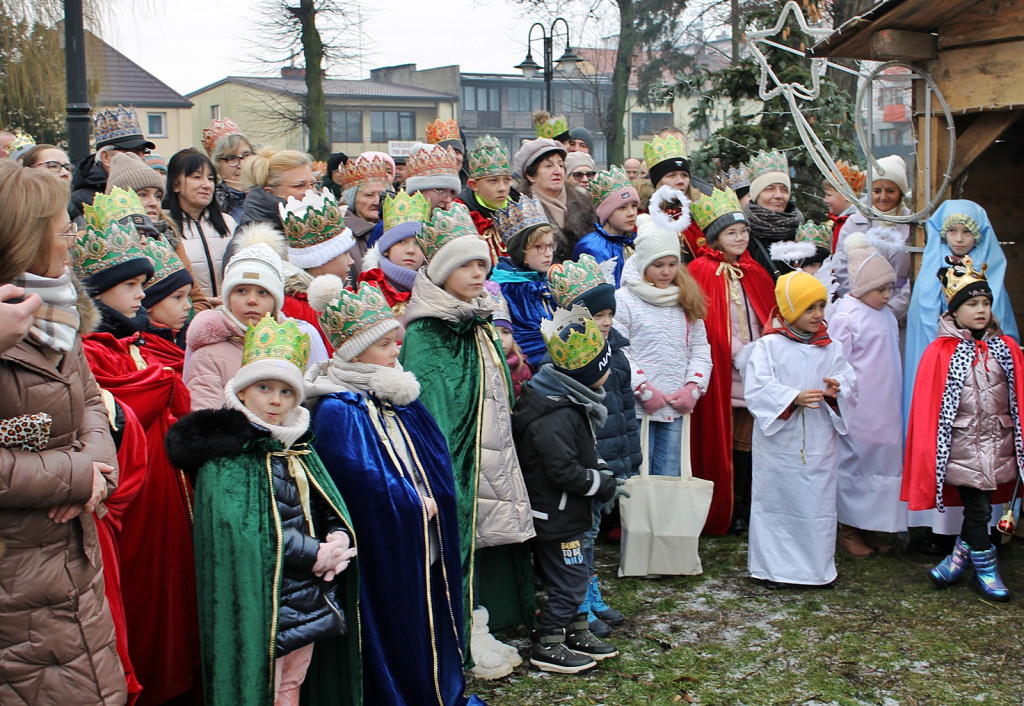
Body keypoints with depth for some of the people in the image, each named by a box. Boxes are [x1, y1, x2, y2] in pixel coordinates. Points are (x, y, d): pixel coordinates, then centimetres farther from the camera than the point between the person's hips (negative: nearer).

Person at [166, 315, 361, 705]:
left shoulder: (298, 448, 13)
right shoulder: (227, 454, -11)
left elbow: (332, 508, 12)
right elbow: (240, 530, -22)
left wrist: (339, 539, -11)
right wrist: (315, 554, -18)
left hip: (311, 604, 7)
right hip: (263, 607, -7)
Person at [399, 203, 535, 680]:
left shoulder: (479, 324, 12)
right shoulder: (425, 335, -14)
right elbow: (426, 409, -20)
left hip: (491, 458, 8)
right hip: (453, 461, -8)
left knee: (486, 539, 13)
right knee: (456, 537, -2)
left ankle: (478, 631, 24)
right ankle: (461, 645, 10)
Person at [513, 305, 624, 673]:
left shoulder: (570, 402, 8)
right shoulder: (556, 416, -26)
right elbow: (562, 470, -27)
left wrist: (601, 472, 7)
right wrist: (605, 485, -16)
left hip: (563, 513, 10)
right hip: (554, 515, -10)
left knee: (575, 575, 19)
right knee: (570, 578, -2)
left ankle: (577, 633, 32)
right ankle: (546, 646, 10)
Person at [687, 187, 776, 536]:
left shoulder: (755, 273, 14)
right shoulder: (701, 271, -3)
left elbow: (769, 320, 15)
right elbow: (708, 325, -9)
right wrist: (741, 355, -12)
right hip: (721, 373, -5)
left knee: (747, 442, 6)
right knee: (721, 443, 0)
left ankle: (745, 511, 15)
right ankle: (723, 514, 9)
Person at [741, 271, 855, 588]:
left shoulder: (831, 348, 8)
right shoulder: (767, 346, -6)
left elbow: (849, 381, 4)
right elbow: (757, 389, -14)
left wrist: (837, 391, -18)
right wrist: (794, 398, -24)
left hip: (819, 443, 4)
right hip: (778, 442, -3)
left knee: (819, 502, 8)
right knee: (775, 502, 5)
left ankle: (817, 566, 22)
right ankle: (771, 566, 17)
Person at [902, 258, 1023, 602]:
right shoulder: (940, 352, -7)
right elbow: (927, 406, -6)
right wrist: (931, 453, -6)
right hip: (962, 444, -4)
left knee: (979, 504, 10)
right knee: (977, 507, 0)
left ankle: (960, 557, 29)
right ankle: (985, 571, 14)